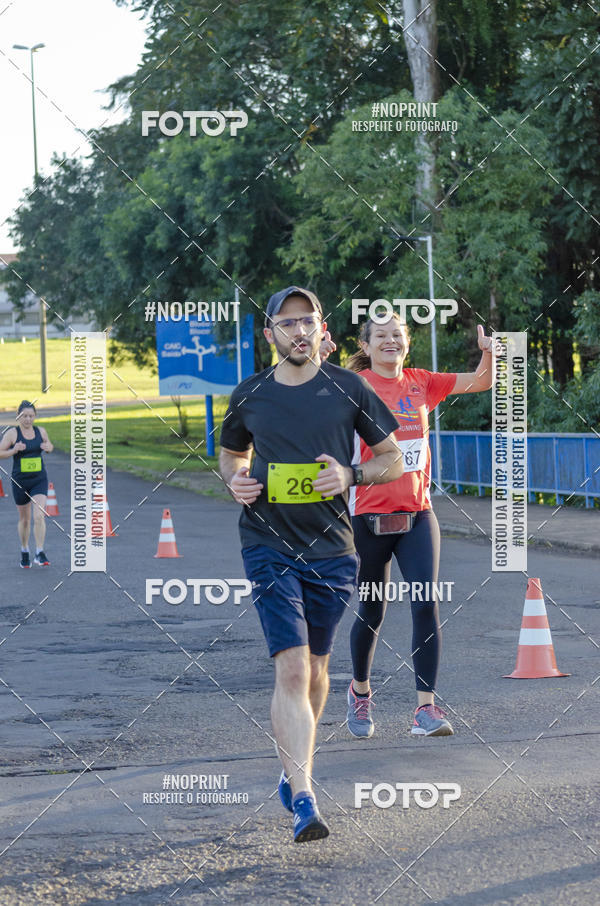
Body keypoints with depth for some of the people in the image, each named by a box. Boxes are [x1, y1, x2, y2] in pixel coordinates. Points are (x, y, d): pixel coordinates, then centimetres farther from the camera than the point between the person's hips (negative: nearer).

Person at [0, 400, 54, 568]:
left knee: (39, 516, -14)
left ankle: (40, 554, -14)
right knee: (24, 519, 12)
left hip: (39, 480, 1)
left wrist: (48, 447, -5)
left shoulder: (41, 431, 1)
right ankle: (24, 551, 33)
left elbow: (49, 446, 19)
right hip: (20, 482, -1)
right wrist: (14, 450, -24)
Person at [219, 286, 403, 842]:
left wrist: (350, 475, -11)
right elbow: (231, 453, 22)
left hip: (331, 548, 2)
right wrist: (235, 481, -1)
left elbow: (393, 459, 7)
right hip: (268, 544, -1)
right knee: (291, 668, -14)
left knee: (314, 666, 15)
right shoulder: (250, 396, 4)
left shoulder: (348, 390, 1)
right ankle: (302, 801, -20)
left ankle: (293, 769, 38)